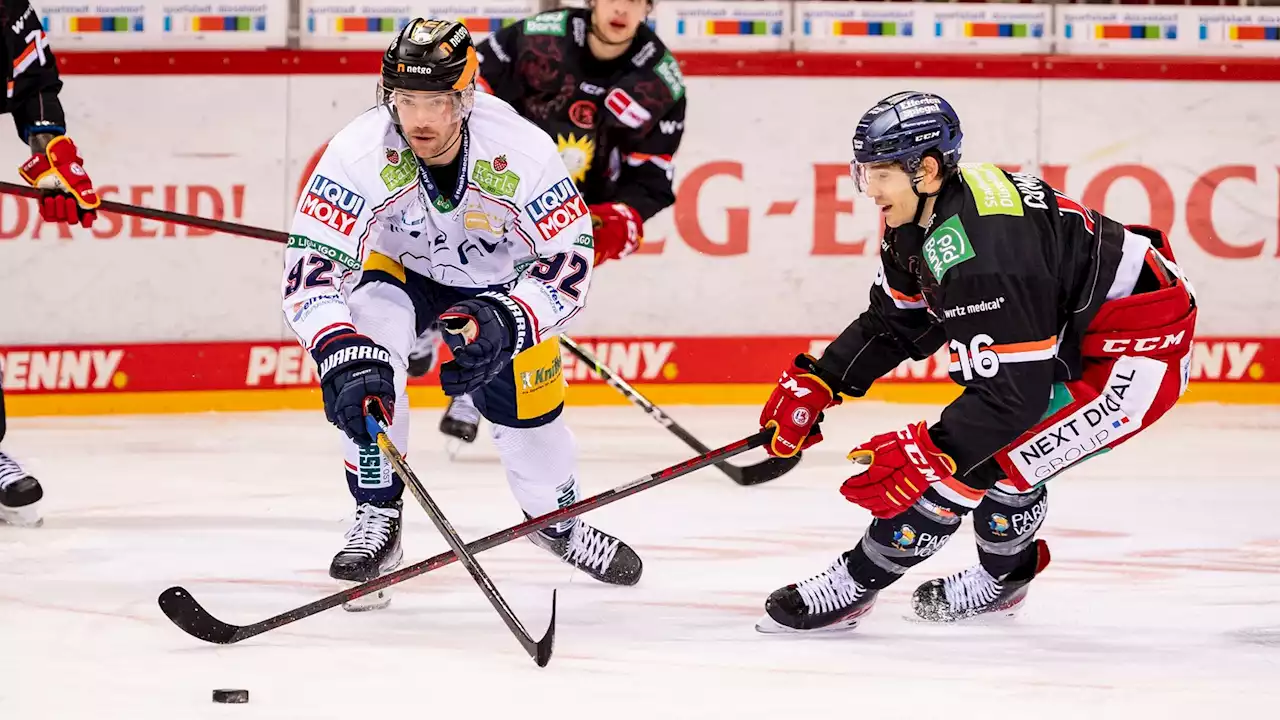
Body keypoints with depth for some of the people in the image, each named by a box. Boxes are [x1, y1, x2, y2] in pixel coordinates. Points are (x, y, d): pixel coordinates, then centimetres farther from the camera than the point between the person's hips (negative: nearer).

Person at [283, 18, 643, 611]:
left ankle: (557, 518, 33)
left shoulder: (523, 152, -32)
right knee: (362, 370, -29)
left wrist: (505, 322, -45)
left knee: (531, 418, 0)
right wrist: (344, 355, -52)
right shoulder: (361, 153, -34)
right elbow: (311, 268, -36)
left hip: (505, 282, 1)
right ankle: (377, 520, -15)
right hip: (400, 271, -1)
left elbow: (569, 261, -26)